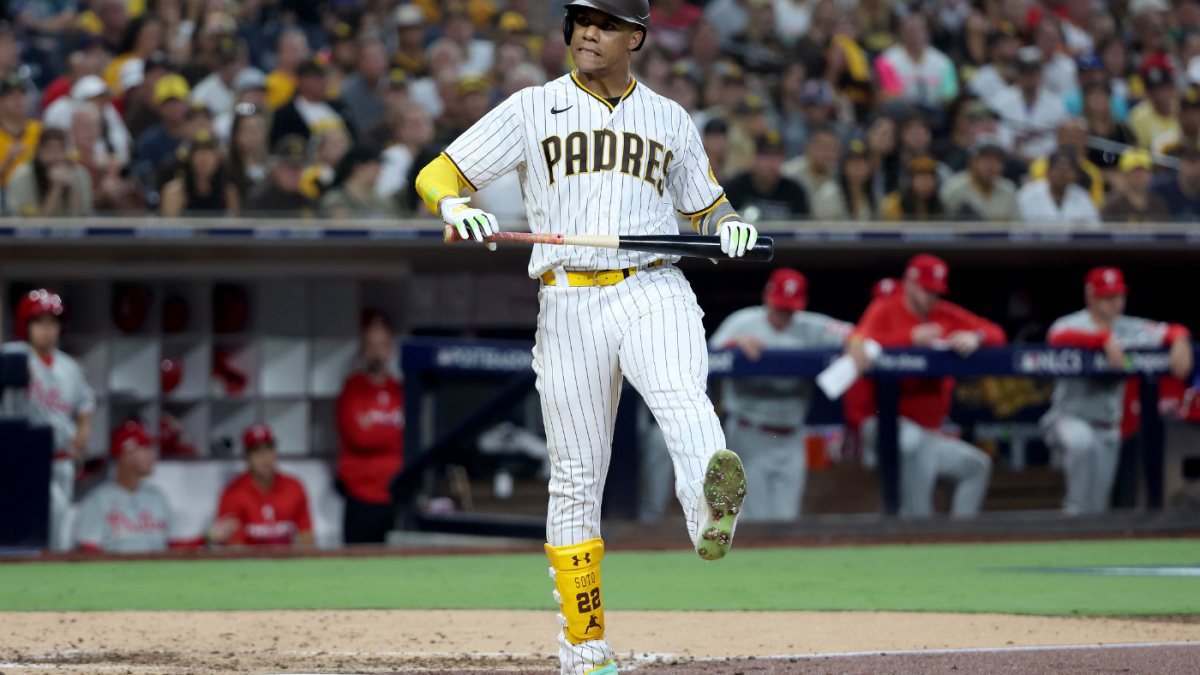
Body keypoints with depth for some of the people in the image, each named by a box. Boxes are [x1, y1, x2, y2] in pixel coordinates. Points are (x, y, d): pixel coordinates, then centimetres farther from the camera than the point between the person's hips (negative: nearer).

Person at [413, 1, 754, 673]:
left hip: (654, 293, 0)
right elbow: (436, 176, 7)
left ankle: (713, 517, -61)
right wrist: (456, 208, -17)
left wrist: (730, 225, 0)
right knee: (577, 479, 3)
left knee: (684, 401, -32)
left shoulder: (670, 119, 16)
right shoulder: (531, 110, 10)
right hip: (569, 304, 0)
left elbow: (706, 207, 25)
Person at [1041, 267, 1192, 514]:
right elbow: (1059, 336, -35)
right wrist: (1106, 339, -46)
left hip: (1108, 428, 5)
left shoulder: (1129, 329, 5)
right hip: (1069, 418, -5)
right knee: (1082, 441, -40)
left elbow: (1175, 332, 5)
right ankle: (1075, 511, -30)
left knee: (1097, 509, 7)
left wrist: (1180, 343, -20)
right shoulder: (1072, 324, -10)